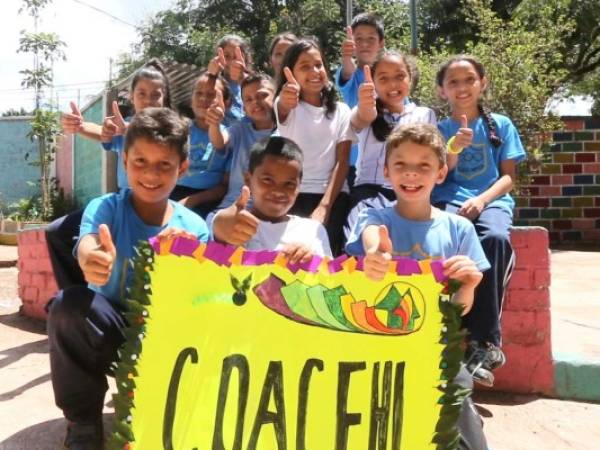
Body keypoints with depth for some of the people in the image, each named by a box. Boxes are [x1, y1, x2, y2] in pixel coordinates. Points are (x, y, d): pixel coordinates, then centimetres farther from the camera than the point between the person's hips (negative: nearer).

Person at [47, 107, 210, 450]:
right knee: (69, 304, -30)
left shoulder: (194, 228, -6)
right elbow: (87, 245, -33)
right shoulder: (105, 208, -10)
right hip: (110, 333, 0)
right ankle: (83, 422, -9)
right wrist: (92, 258, -60)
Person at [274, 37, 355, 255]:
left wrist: (324, 206, -12)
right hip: (292, 195, -1)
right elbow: (283, 108, -21)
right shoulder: (288, 106, 5)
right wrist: (285, 102, -47)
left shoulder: (341, 111, 10)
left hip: (331, 196, 1)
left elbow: (342, 162, 2)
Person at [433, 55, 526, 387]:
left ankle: (483, 340, -28)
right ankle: (483, 340, -28)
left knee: (496, 238, -36)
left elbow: (508, 176, 6)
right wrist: (454, 149, -13)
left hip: (491, 201, 0)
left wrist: (481, 199, -13)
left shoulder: (501, 125, 13)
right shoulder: (438, 130, 13)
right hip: (448, 200, 0)